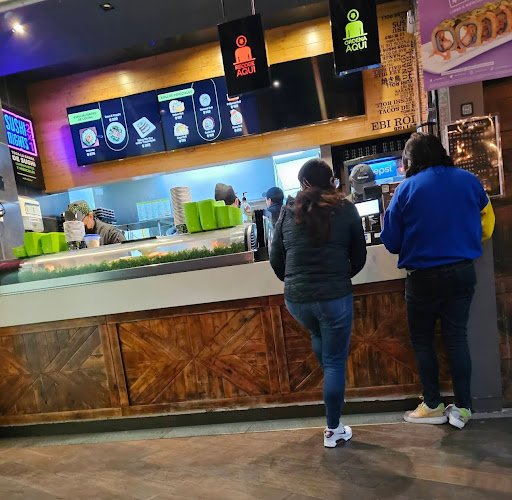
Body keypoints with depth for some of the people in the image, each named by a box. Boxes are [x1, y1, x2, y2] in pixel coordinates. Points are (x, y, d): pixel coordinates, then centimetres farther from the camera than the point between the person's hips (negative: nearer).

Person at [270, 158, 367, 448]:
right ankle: (334, 430, 24)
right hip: (335, 296, -3)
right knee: (335, 361, 10)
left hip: (296, 299, 4)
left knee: (319, 337, 32)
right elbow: (359, 257, 5)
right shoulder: (345, 209, -2)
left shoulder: (288, 211, 3)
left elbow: (275, 259, 6)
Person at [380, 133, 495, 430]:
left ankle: (433, 406, 20)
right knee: (457, 337, 13)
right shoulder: (469, 181, 1)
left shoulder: (407, 189, -10)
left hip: (424, 277, -4)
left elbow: (391, 242, -6)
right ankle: (462, 408, 20)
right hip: (463, 272, 4)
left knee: (422, 340, 12)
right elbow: (487, 225, 11)